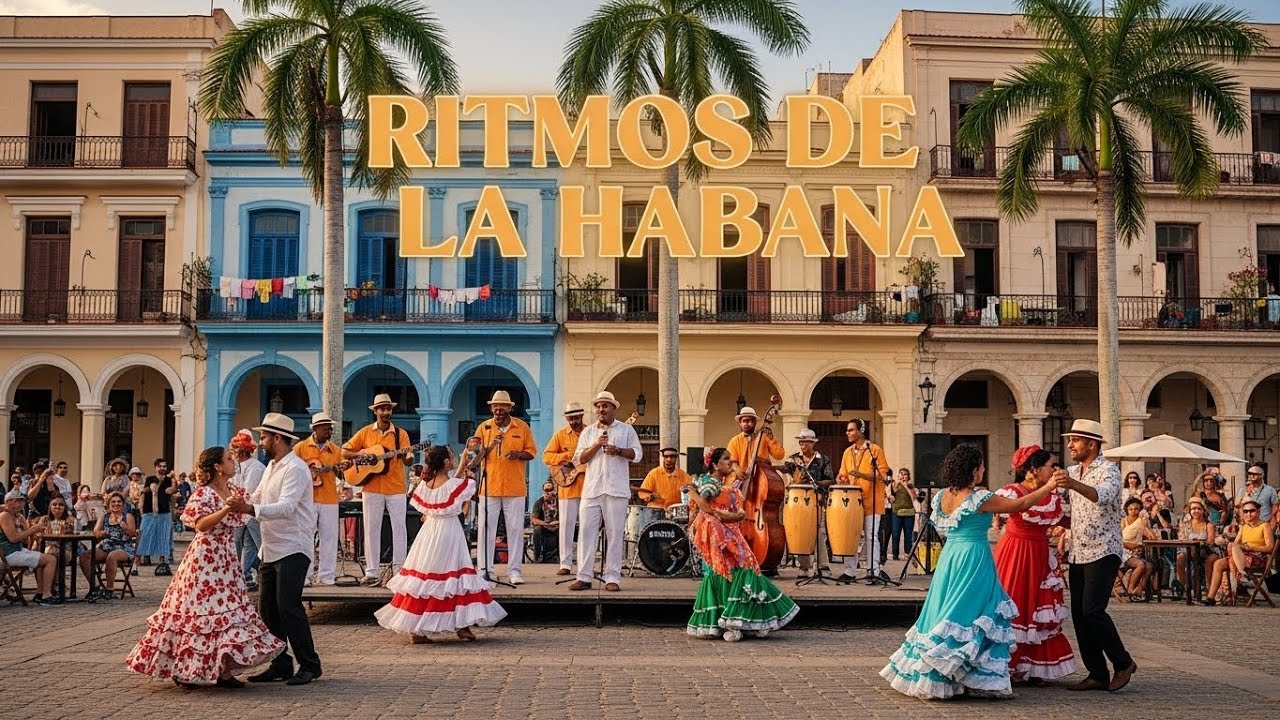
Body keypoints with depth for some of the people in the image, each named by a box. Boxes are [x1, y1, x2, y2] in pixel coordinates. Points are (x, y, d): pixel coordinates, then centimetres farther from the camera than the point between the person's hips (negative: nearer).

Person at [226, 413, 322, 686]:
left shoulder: (295, 469, -14)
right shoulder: (271, 467, 16)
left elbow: (286, 507, -28)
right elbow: (257, 497, 27)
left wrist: (250, 509, -39)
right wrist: (236, 505, 14)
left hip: (293, 549, -10)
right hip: (271, 549, 10)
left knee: (288, 606, -14)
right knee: (268, 608, 9)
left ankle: (309, 665, -5)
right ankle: (280, 665, 16)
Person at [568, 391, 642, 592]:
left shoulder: (626, 430, 10)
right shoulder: (587, 432, 16)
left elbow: (637, 454, 1)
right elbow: (578, 459, 8)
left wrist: (618, 450, -15)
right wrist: (596, 445, -7)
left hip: (616, 490, -2)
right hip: (591, 490, 2)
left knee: (614, 534, -2)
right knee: (587, 532, -3)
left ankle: (612, 578, 1)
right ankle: (584, 577, 1)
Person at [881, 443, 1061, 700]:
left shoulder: (942, 497, 6)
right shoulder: (979, 498, -14)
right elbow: (1020, 505, -9)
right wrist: (1049, 487, 1)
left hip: (949, 557, 7)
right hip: (974, 560, -7)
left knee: (946, 613, 13)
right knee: (969, 615, -1)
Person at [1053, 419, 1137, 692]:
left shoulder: (1108, 469, -10)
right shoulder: (1073, 472, 14)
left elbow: (1104, 495, -32)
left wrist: (1074, 484, -49)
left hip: (1103, 552, -8)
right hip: (1078, 554, 8)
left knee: (1092, 611, -16)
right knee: (1078, 614, 4)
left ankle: (1123, 663, 1)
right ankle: (1097, 674, 9)